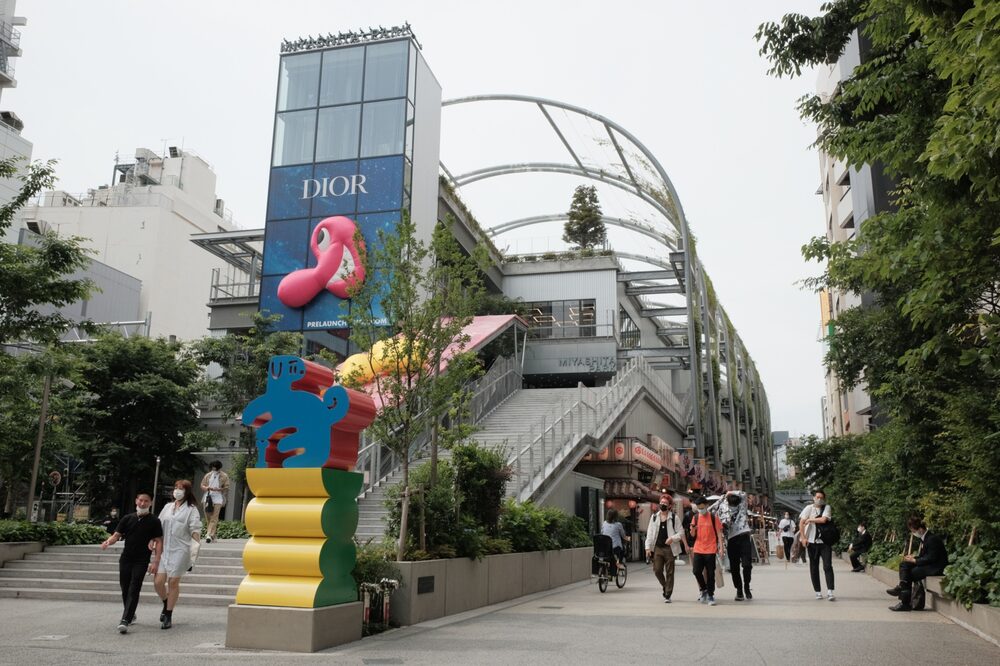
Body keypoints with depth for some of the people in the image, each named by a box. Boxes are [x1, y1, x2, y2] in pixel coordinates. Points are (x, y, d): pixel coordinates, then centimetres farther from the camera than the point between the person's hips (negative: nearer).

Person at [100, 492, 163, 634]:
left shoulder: (154, 521, -1)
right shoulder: (127, 518, 7)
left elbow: (158, 542, -3)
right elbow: (116, 535, 4)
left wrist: (155, 561, -12)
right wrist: (108, 542, -19)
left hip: (141, 561, -4)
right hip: (125, 558, 4)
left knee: (134, 590, -12)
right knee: (125, 589, 11)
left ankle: (125, 620, -17)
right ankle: (130, 615, 31)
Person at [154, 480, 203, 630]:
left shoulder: (191, 509, -1)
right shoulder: (168, 507, 15)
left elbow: (195, 531, -7)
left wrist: (194, 553, -16)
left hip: (180, 550, -4)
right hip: (165, 549, 4)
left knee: (173, 582, -2)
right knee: (158, 582, -1)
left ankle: (168, 616, 9)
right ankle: (166, 605, 27)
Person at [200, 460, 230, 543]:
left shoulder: (224, 476, 4)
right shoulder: (208, 475, 14)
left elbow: (227, 487, 0)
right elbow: (202, 485, 14)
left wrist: (218, 489, -16)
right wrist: (207, 488, -8)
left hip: (217, 499, -4)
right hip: (208, 498, 4)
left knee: (214, 518, -12)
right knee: (208, 517, 6)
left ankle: (210, 535, -17)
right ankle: (212, 535, 16)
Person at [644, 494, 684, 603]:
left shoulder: (674, 517, 1)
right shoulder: (654, 517, 10)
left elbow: (681, 532, 0)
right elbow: (650, 533, 9)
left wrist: (672, 538, -17)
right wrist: (648, 547, 2)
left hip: (669, 548, -3)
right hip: (657, 548, 3)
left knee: (669, 572, 1)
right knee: (657, 570, -2)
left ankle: (667, 595, 8)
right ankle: (665, 587, 24)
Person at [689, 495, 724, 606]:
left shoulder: (714, 517, -2)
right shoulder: (695, 517, 7)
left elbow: (719, 533, -1)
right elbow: (693, 535, 10)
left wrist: (721, 546, -10)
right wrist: (693, 529, -13)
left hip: (710, 550, -3)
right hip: (698, 550, 3)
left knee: (710, 574, 2)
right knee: (696, 571, -4)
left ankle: (710, 595, 12)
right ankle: (704, 590, 19)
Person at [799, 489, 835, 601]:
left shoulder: (827, 508, 2)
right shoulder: (809, 508, 4)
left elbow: (823, 519, -15)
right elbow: (801, 523, 0)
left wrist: (810, 520, -4)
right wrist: (803, 537, -8)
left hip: (825, 541, -1)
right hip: (812, 541, 2)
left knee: (828, 566, -9)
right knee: (814, 567, 5)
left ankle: (830, 592, -12)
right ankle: (818, 592, 14)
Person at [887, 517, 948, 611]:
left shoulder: (932, 539, -19)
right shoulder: (924, 539, 11)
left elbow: (931, 558, -22)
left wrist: (915, 560, -18)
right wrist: (913, 558, -3)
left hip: (936, 568, -10)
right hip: (929, 565, 10)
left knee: (910, 573, -17)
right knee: (904, 565, -5)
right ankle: (902, 586, -20)